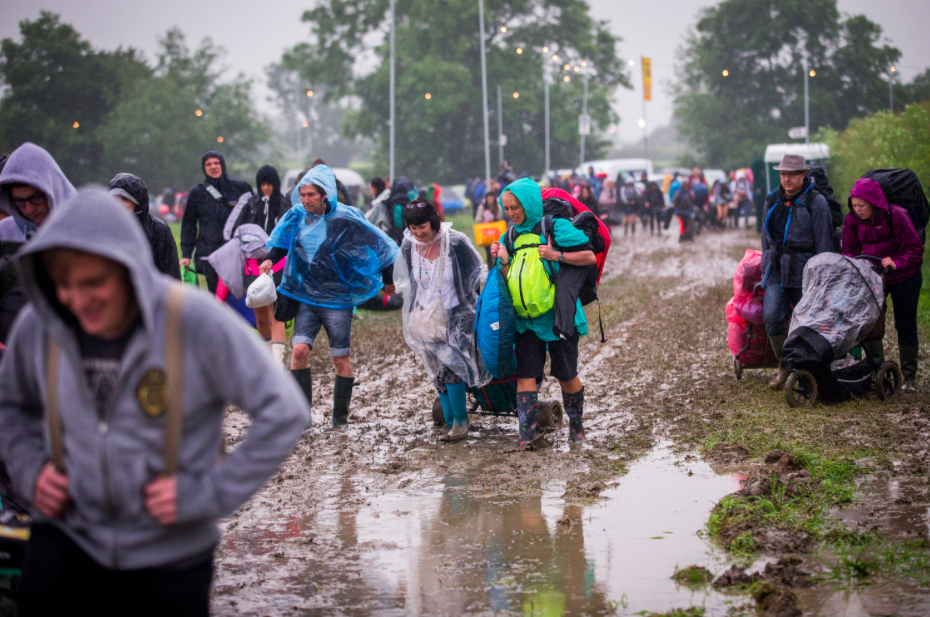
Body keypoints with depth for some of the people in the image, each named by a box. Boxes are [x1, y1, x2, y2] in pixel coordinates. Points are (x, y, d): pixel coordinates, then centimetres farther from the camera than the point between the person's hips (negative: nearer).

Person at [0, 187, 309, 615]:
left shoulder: (194, 322, -18)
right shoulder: (37, 327, -6)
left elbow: (284, 413, -14)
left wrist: (208, 493, -16)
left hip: (169, 560, -2)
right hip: (66, 541, 2)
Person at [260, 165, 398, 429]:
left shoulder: (345, 219, -14)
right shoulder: (296, 217, 0)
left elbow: (380, 244, -5)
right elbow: (282, 240, 22)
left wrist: (388, 280, 3)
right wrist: (270, 259, 3)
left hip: (337, 300, -3)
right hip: (305, 296, 3)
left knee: (340, 358, 3)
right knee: (299, 350, -12)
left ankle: (340, 416, 16)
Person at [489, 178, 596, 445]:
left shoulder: (555, 227, -5)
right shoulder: (509, 238, 12)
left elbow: (589, 256, -7)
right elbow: (508, 282, 13)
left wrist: (557, 255, -19)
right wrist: (503, 261, -5)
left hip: (558, 316, -4)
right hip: (525, 320, 5)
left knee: (566, 375, 3)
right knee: (525, 373, -6)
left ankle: (576, 423, 24)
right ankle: (526, 432, -7)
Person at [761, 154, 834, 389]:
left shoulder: (815, 202, -5)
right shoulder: (772, 201, 12)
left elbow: (824, 243, -6)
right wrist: (766, 270, 18)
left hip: (803, 272, -4)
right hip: (777, 271, 4)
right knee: (772, 316, -11)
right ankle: (785, 366, 3)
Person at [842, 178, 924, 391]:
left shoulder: (896, 216, -22)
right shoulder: (852, 220, -8)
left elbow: (915, 249, -18)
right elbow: (849, 249, 3)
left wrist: (897, 263, -32)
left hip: (904, 277, -4)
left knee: (905, 325, 0)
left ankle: (909, 376, 11)